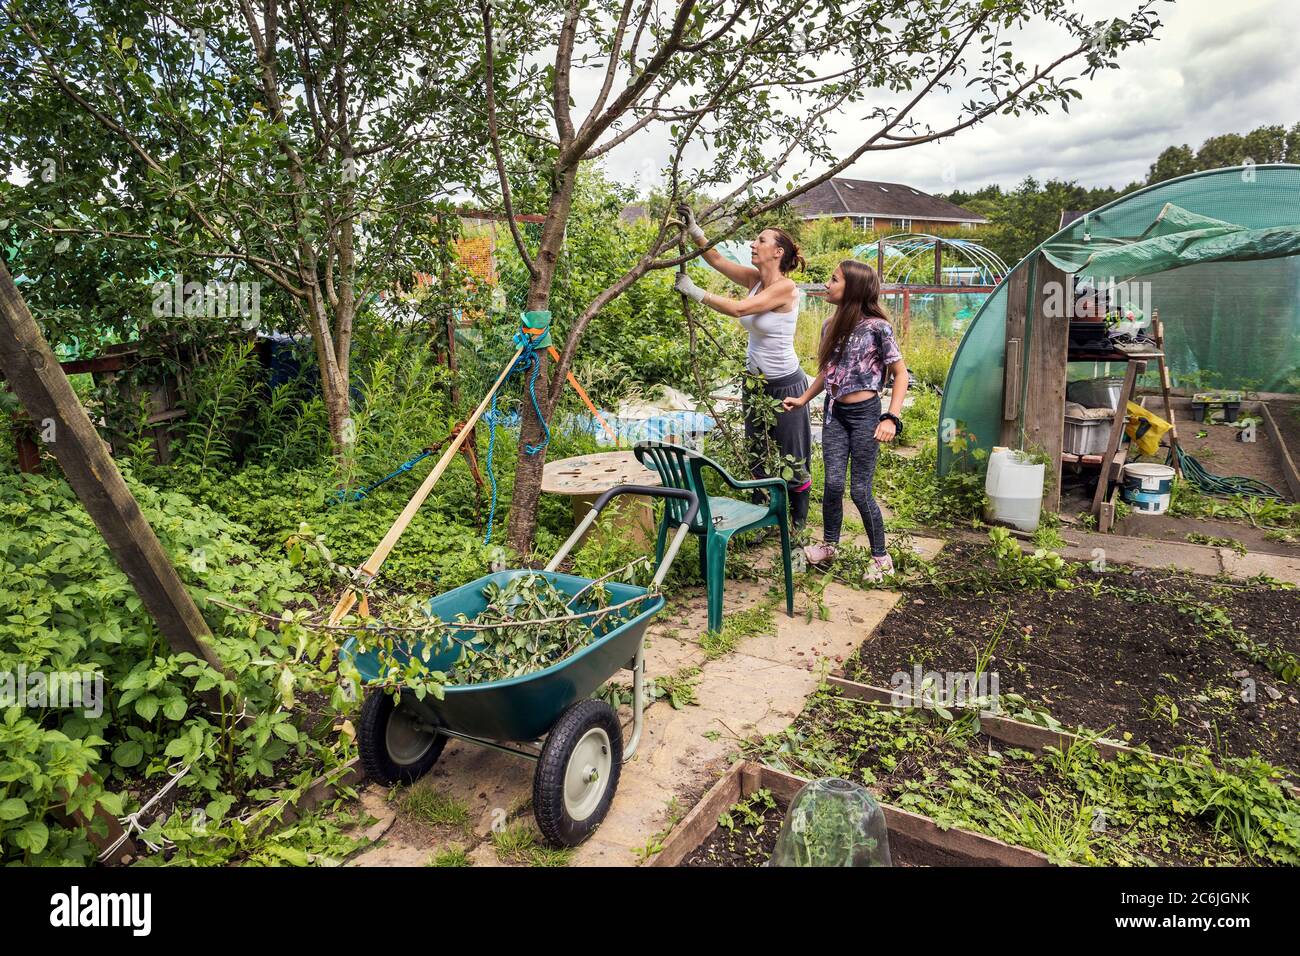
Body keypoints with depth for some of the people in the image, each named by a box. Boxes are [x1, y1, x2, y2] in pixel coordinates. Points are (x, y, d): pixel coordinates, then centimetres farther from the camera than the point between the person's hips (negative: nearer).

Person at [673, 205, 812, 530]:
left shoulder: (786, 287, -21)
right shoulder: (755, 278, 2)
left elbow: (738, 309, -29)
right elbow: (716, 258, 0)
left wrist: (693, 291, -22)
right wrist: (692, 226, -11)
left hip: (784, 384, -8)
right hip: (755, 381, 8)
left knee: (793, 458, 6)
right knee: (756, 457, 14)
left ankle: (798, 521, 22)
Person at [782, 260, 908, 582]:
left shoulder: (877, 327, -11)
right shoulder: (831, 326, 7)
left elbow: (901, 374, -8)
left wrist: (891, 418, -16)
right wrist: (803, 399, 17)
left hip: (864, 414, -5)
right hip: (835, 413, 5)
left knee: (860, 490, -2)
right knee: (833, 484, -1)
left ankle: (881, 557, 15)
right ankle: (828, 545, 21)